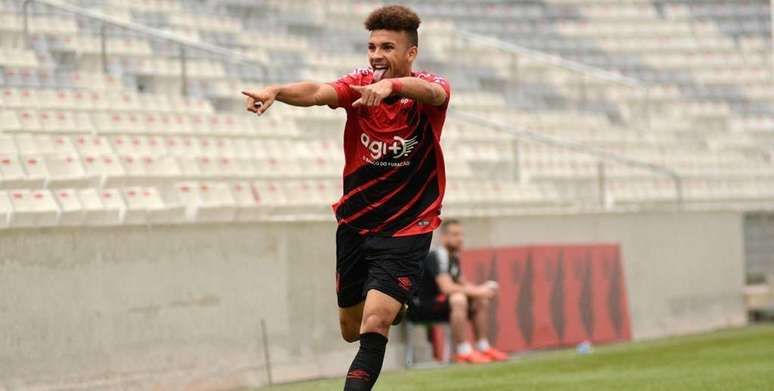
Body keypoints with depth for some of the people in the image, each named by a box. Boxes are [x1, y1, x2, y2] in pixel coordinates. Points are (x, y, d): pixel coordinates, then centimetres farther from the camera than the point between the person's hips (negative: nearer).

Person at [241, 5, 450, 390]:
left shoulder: (431, 89, -13)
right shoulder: (360, 84, -6)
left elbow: (430, 91, -39)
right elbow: (318, 92, -26)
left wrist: (391, 85, -61)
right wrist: (276, 91, -48)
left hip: (406, 230, -4)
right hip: (354, 224, 4)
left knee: (374, 325, -21)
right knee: (351, 328, 18)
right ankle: (395, 308, 51)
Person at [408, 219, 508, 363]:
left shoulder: (453, 257, 11)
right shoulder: (437, 256, -19)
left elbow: (463, 284, 17)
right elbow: (447, 288, -29)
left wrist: (482, 289, -5)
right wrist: (478, 292, -25)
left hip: (436, 301, 10)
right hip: (420, 307, -10)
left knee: (481, 301, 7)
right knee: (458, 299, -33)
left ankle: (483, 347, 7)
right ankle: (464, 352, -30)